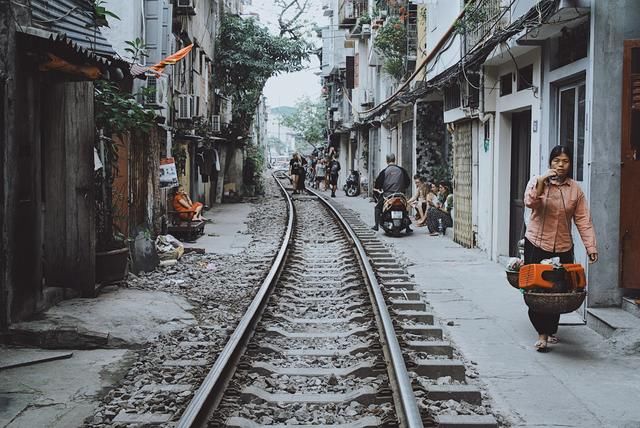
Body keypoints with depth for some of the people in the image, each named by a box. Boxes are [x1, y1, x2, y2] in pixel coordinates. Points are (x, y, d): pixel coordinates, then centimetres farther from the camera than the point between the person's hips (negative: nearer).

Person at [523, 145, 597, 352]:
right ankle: (542, 334, -1)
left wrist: (591, 246, -6)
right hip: (536, 245, -2)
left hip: (563, 248, 2)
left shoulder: (575, 189, 5)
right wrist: (542, 181, -28)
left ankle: (551, 330, 24)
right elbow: (530, 203, -19)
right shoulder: (537, 182, 0)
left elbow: (583, 220, 1)